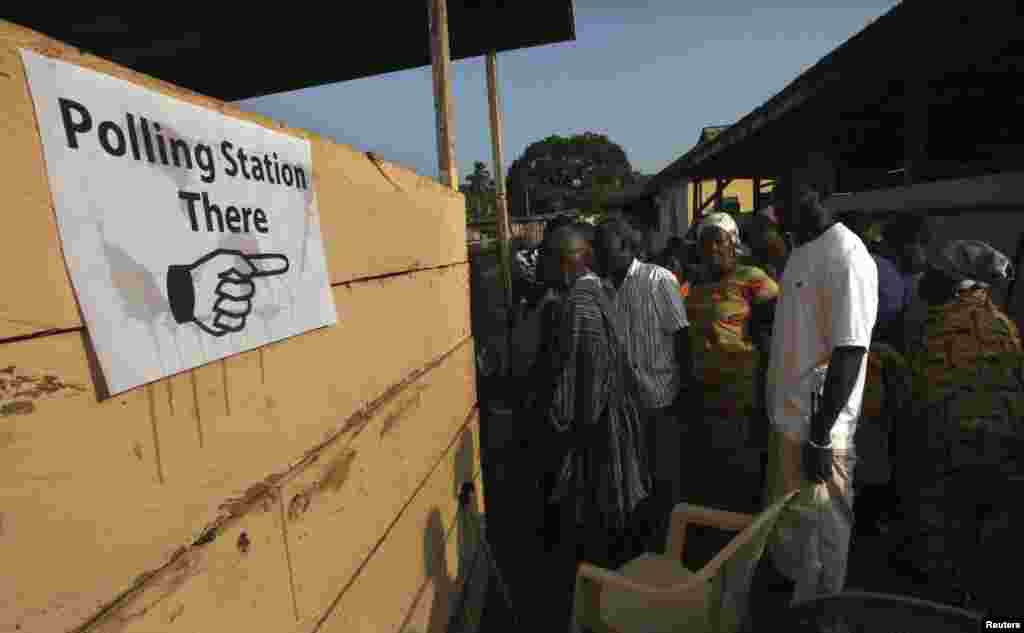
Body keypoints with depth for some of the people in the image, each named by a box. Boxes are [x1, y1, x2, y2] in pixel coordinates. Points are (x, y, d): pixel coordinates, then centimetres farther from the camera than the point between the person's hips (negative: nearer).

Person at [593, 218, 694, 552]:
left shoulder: (659, 280, -10)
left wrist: (686, 387, -14)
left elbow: (681, 336, -11)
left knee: (665, 476, 10)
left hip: (662, 396, -5)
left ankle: (665, 546, 31)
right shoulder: (605, 288, 4)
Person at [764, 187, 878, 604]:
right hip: (788, 417, 9)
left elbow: (849, 351, -21)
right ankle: (795, 607, 42)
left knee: (819, 533, 9)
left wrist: (820, 436, -21)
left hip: (816, 427, -9)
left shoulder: (846, 257, -17)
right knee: (787, 526, 22)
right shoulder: (801, 254, 10)